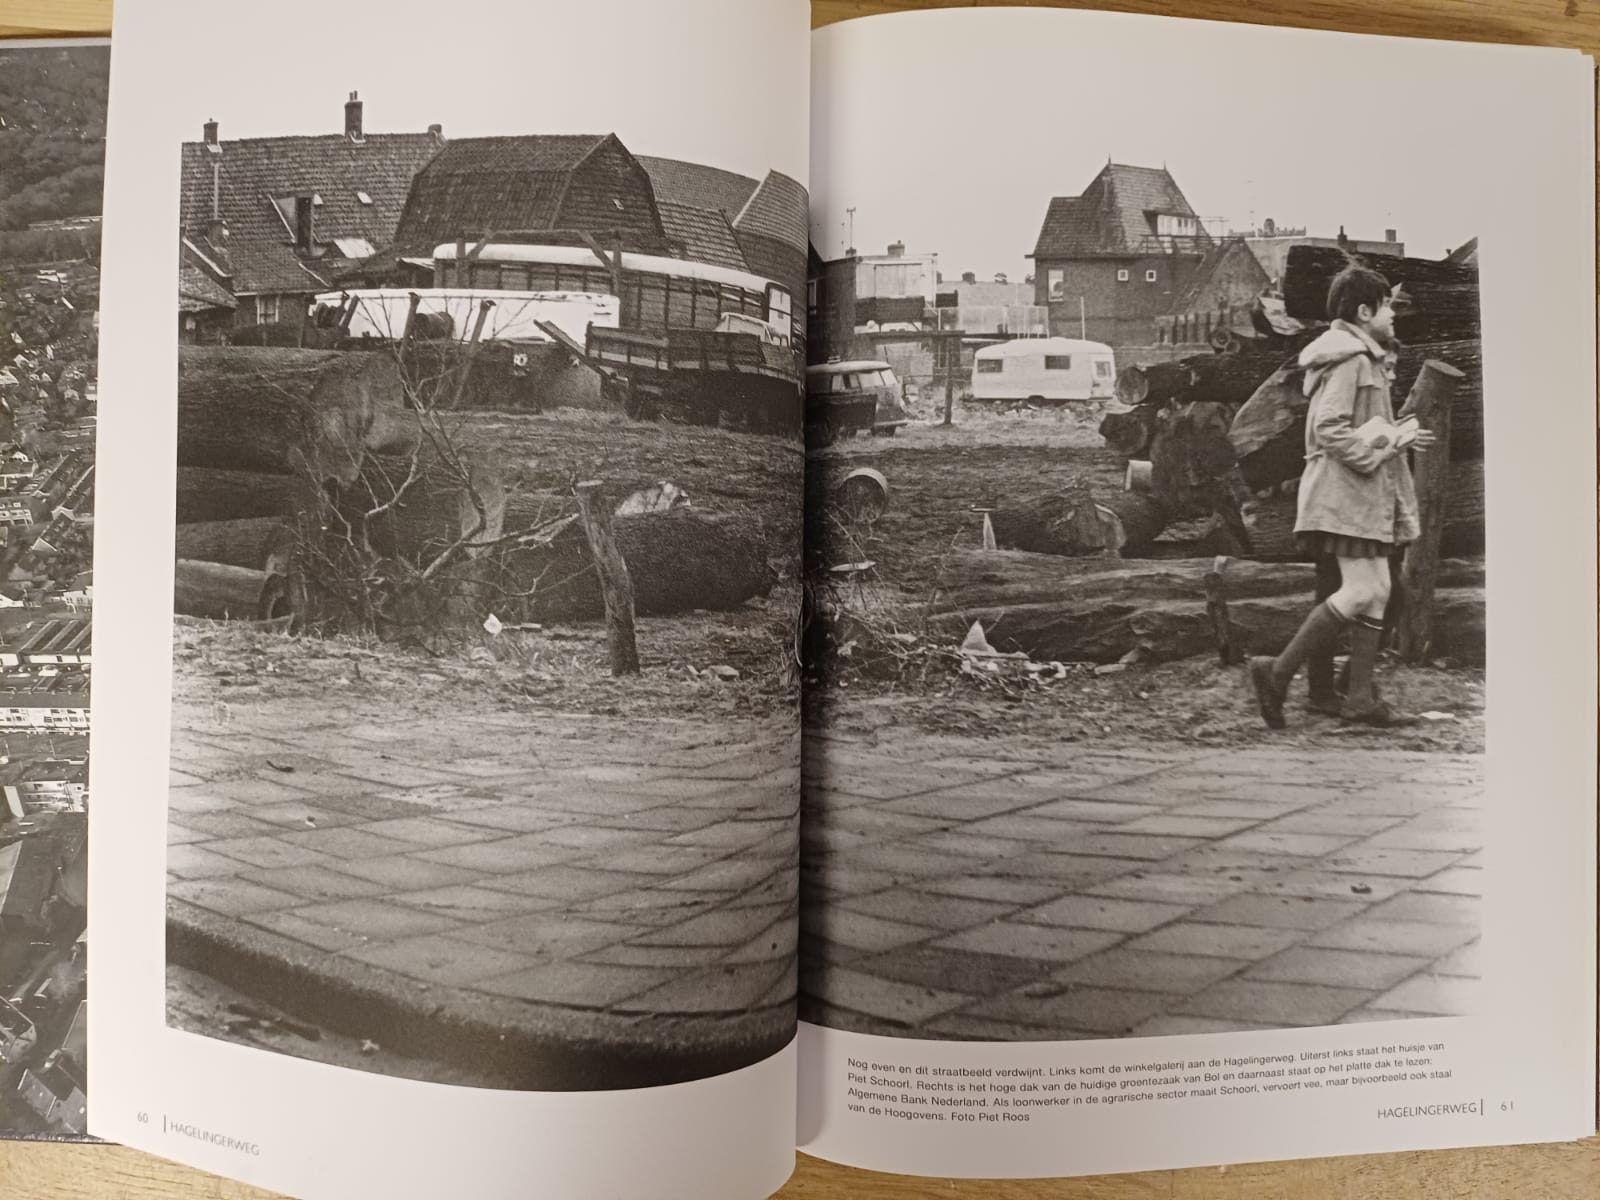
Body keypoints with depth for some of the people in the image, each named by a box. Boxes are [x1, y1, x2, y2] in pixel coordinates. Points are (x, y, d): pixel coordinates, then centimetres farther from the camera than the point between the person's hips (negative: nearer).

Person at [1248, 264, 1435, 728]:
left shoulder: (1368, 359, 22)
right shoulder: (1350, 358, -12)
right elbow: (1330, 430, -21)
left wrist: (1399, 439, 17)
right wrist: (1383, 445, -17)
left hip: (1367, 493, 11)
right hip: (1346, 491, -11)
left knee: (1377, 590, 8)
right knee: (1361, 591, -15)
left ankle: (1360, 696, 11)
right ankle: (1277, 673, -10)